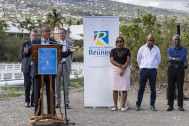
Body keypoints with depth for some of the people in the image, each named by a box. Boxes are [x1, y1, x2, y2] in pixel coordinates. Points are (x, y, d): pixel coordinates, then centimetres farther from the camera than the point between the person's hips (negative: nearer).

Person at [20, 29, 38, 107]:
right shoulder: (25, 44, 4)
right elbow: (22, 56, 3)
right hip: (27, 67, -1)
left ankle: (33, 101, 10)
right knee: (27, 84, 1)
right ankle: (27, 101, 15)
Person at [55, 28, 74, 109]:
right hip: (57, 65, 1)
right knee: (57, 84, 3)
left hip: (66, 65, 0)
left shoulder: (70, 43, 8)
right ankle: (58, 101, 12)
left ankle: (67, 102, 5)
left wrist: (69, 62, 11)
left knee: (66, 85, 1)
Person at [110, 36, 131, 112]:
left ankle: (123, 106, 3)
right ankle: (115, 106, 6)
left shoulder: (126, 50, 6)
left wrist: (123, 69, -15)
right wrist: (121, 66, -14)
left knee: (124, 89, -3)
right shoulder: (113, 50, 8)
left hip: (125, 70, -1)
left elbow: (128, 60, -3)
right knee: (115, 89, 0)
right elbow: (112, 60, -3)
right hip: (115, 69, 1)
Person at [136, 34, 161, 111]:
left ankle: (152, 105, 11)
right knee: (141, 88, 0)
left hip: (153, 70, 1)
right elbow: (138, 59, 13)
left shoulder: (156, 49, 5)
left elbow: (158, 60, 17)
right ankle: (138, 105, 4)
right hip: (144, 70, -1)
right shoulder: (142, 48, 2)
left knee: (153, 88, 4)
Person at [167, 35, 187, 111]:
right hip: (171, 69, 1)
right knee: (171, 88, 0)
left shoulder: (184, 50, 1)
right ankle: (170, 106, 6)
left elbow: (182, 60, -15)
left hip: (180, 70, -1)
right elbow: (169, 60, -10)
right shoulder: (170, 49, 6)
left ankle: (180, 106, 8)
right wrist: (179, 59, -13)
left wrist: (173, 58, -11)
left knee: (180, 88, 0)